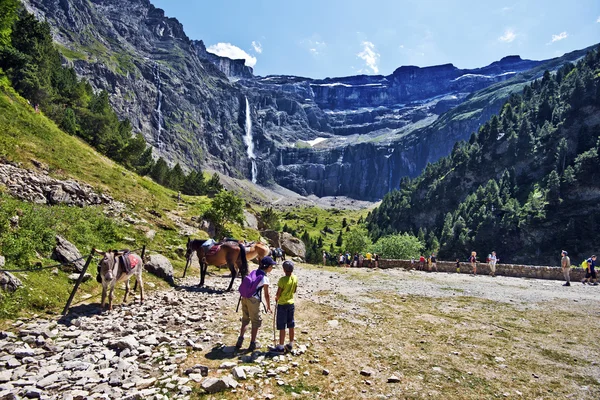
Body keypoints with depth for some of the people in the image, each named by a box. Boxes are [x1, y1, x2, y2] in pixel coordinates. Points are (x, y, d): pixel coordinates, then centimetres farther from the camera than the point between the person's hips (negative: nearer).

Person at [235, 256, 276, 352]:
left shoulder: (254, 272, 6)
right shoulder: (264, 278, -13)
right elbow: (266, 294, -9)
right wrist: (268, 306, 2)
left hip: (244, 298, 7)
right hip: (253, 300, -7)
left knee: (245, 320, 22)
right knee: (256, 321, 10)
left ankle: (240, 340, 25)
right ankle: (253, 344, 17)